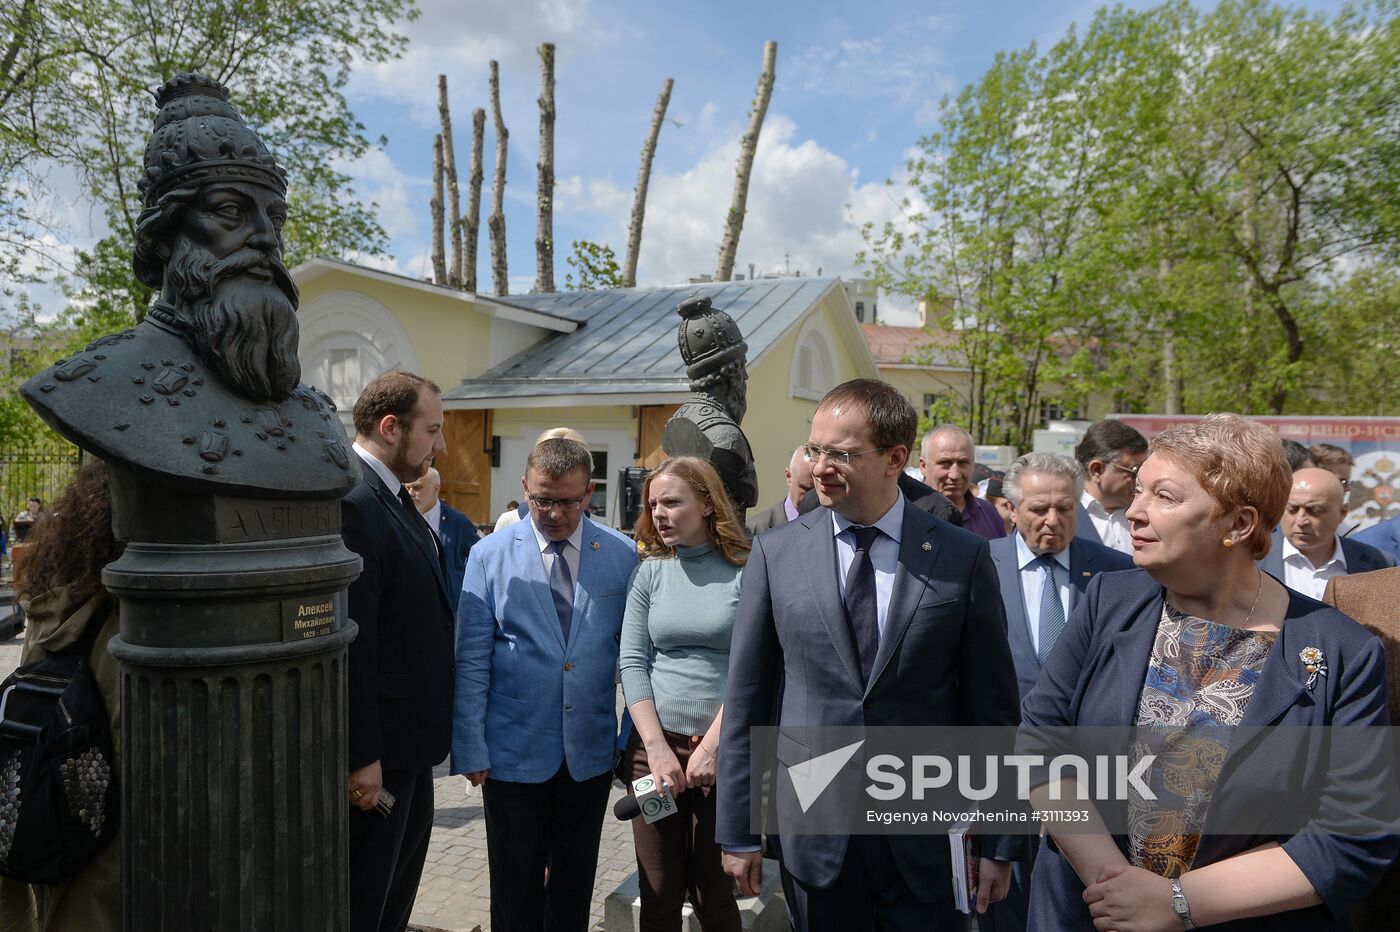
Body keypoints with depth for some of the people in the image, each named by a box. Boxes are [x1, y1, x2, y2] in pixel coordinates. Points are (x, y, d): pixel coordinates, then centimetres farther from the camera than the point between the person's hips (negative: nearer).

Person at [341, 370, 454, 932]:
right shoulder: (352, 502, -23)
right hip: (377, 744, -10)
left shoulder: (393, 496, 9)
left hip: (406, 737, 10)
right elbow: (351, 643, -25)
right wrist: (363, 756, -23)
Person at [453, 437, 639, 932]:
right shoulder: (490, 555, -6)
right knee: (516, 889, 13)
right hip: (514, 752, -1)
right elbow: (471, 661, -5)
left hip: (590, 752, 2)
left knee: (575, 883, 18)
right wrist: (471, 750, -6)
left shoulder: (623, 555, -3)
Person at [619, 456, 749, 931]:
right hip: (655, 746, 3)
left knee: (714, 894, 8)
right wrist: (658, 748, -8)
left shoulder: (747, 571, -4)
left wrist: (712, 746, -13)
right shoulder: (650, 571, 5)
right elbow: (632, 662, 1)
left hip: (725, 750, -2)